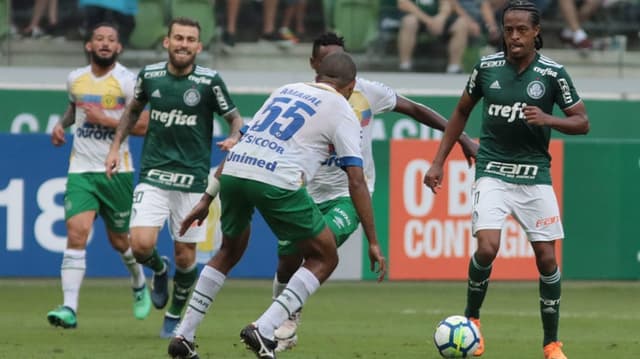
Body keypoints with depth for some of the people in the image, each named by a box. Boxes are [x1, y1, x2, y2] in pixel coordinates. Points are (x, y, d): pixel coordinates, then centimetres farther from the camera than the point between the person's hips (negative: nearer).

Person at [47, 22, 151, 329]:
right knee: (76, 233, -17)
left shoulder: (126, 81, -6)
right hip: (80, 169, 2)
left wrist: (106, 120, -17)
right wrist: (62, 124, 10)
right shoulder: (75, 79, 8)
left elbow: (143, 126, -9)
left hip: (116, 171, -2)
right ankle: (69, 308, -23)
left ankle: (139, 284, 44)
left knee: (120, 241, 10)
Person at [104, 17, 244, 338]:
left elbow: (235, 118, 2)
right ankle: (159, 270, 22)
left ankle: (175, 315, 27)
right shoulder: (149, 75, 1)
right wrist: (115, 147, 15)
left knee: (185, 255, 2)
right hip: (153, 176, 1)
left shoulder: (209, 81, -7)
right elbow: (133, 109, 20)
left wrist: (233, 139, -20)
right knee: (141, 245, -15)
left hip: (192, 178, -1)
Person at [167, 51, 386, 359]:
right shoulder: (341, 110, 13)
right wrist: (373, 243, 7)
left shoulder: (285, 90, 29)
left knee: (230, 251, 30)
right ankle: (263, 330, -2)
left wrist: (207, 198, 31)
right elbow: (356, 181, 5)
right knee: (324, 258, 13)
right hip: (276, 182, -6)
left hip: (233, 171, 6)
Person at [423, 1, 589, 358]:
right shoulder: (487, 67, -2)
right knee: (487, 248, -19)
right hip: (493, 171, 0)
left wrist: (548, 119, -20)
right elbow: (462, 112, 12)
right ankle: (471, 319, 6)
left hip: (535, 175, 0)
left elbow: (582, 123, -1)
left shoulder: (553, 73, -5)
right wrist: (438, 162, 10)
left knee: (547, 258, -1)